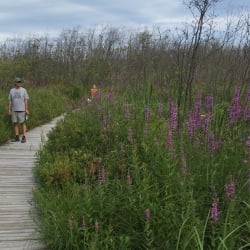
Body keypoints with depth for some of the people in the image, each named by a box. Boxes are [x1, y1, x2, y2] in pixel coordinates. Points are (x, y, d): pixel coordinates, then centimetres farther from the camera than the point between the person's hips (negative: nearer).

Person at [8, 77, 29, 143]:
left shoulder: (23, 90, -1)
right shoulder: (11, 90, 6)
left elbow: (26, 100, -3)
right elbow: (10, 101, 8)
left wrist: (26, 109, -9)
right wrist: (9, 110, 3)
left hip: (22, 110, -3)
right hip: (14, 110, 3)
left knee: (23, 123, -3)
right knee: (15, 123, 5)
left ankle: (24, 137, 0)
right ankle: (16, 137, 13)